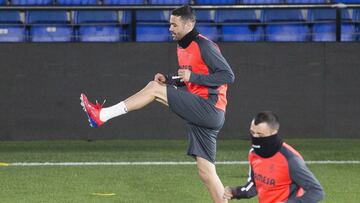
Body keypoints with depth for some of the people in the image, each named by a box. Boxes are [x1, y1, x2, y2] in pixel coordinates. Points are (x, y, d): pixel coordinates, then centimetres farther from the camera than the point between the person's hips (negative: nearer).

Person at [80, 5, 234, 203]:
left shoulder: (204, 46, -9)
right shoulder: (182, 47, 19)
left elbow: (228, 75, -15)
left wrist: (193, 77, -19)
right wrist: (169, 79, 8)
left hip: (209, 108, -9)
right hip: (202, 113, 9)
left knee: (154, 88, -12)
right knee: (206, 172, 4)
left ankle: (102, 115, -13)